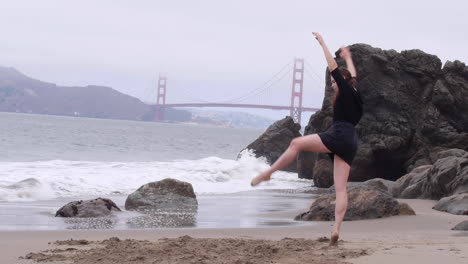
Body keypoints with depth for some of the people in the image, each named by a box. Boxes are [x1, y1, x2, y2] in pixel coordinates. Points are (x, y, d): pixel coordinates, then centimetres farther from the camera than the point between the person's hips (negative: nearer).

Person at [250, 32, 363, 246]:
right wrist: (348, 57, 58)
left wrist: (322, 43, 7)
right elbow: (352, 75, 43)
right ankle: (336, 230, -13)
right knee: (340, 188, -3)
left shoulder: (346, 90, 3)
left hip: (338, 136, -8)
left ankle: (267, 173, -7)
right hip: (350, 143, 8)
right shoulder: (353, 93, 23)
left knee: (296, 143, -4)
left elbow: (333, 66, 2)